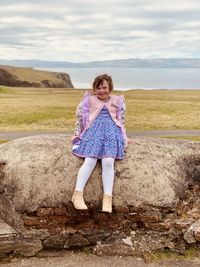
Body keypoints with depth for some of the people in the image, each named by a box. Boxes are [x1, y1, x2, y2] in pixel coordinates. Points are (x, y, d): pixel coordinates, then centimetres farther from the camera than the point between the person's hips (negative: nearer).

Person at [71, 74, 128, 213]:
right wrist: (78, 133, 12)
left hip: (112, 130, 0)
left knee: (108, 161, -25)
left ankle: (107, 198, -26)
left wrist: (124, 137, 16)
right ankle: (78, 194, -24)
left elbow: (122, 120, 22)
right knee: (90, 160, -24)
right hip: (94, 130, 0)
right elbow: (80, 116, 17)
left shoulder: (117, 100, 20)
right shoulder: (89, 99, 18)